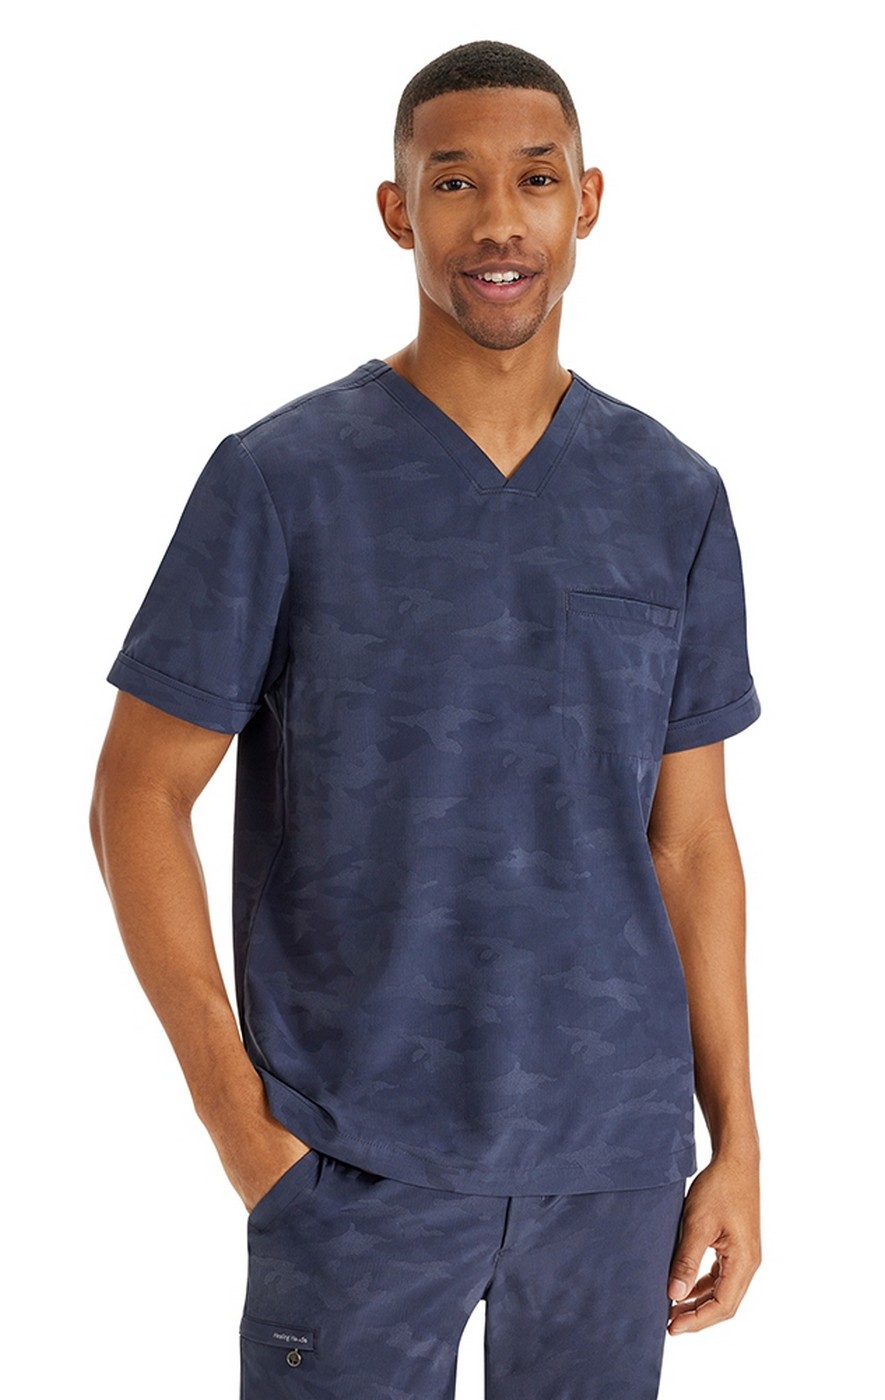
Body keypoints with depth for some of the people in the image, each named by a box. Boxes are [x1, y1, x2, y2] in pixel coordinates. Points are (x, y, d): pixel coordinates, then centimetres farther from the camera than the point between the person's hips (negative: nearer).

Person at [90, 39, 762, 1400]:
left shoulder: (676, 500, 2)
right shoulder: (282, 480, -8)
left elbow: (691, 838, 6)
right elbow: (139, 794, -5)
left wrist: (737, 1142, 4)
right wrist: (234, 1111, -10)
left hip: (617, 1151, 3)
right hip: (359, 1167, -3)